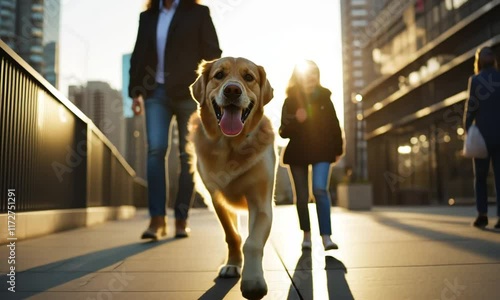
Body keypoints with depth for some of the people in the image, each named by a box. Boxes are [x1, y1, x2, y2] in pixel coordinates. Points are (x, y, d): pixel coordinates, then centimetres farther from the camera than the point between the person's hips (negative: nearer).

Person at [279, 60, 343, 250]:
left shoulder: (324, 98, 6)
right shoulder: (291, 101, 2)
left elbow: (334, 125, 9)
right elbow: (283, 131, 0)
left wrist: (338, 149, 5)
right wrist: (296, 120, -18)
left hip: (321, 151, -1)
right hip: (297, 153, 1)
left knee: (320, 190, -17)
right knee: (301, 195, 6)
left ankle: (326, 237, -14)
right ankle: (306, 235, 21)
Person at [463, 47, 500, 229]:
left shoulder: (475, 79, -3)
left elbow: (472, 106, -7)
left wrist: (467, 128, 0)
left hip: (483, 133, -2)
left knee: (480, 176, 7)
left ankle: (482, 214, 3)